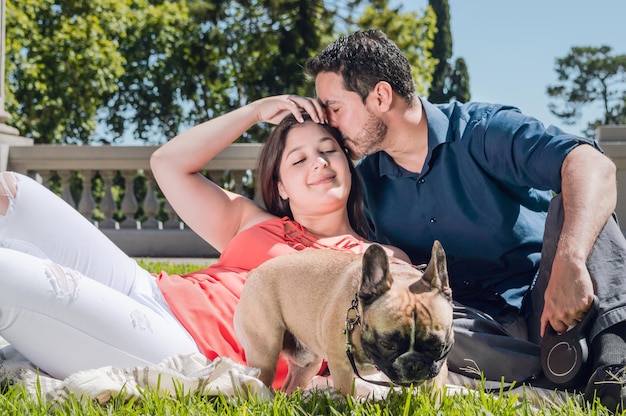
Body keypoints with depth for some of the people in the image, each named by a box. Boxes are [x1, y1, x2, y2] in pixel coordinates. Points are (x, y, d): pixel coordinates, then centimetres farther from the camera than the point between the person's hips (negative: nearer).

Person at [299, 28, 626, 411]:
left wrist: (570, 262, -45)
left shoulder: (482, 130, -10)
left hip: (542, 306, -3)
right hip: (479, 328, 3)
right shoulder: (365, 180, 8)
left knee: (573, 194, -27)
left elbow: (594, 166, -27)